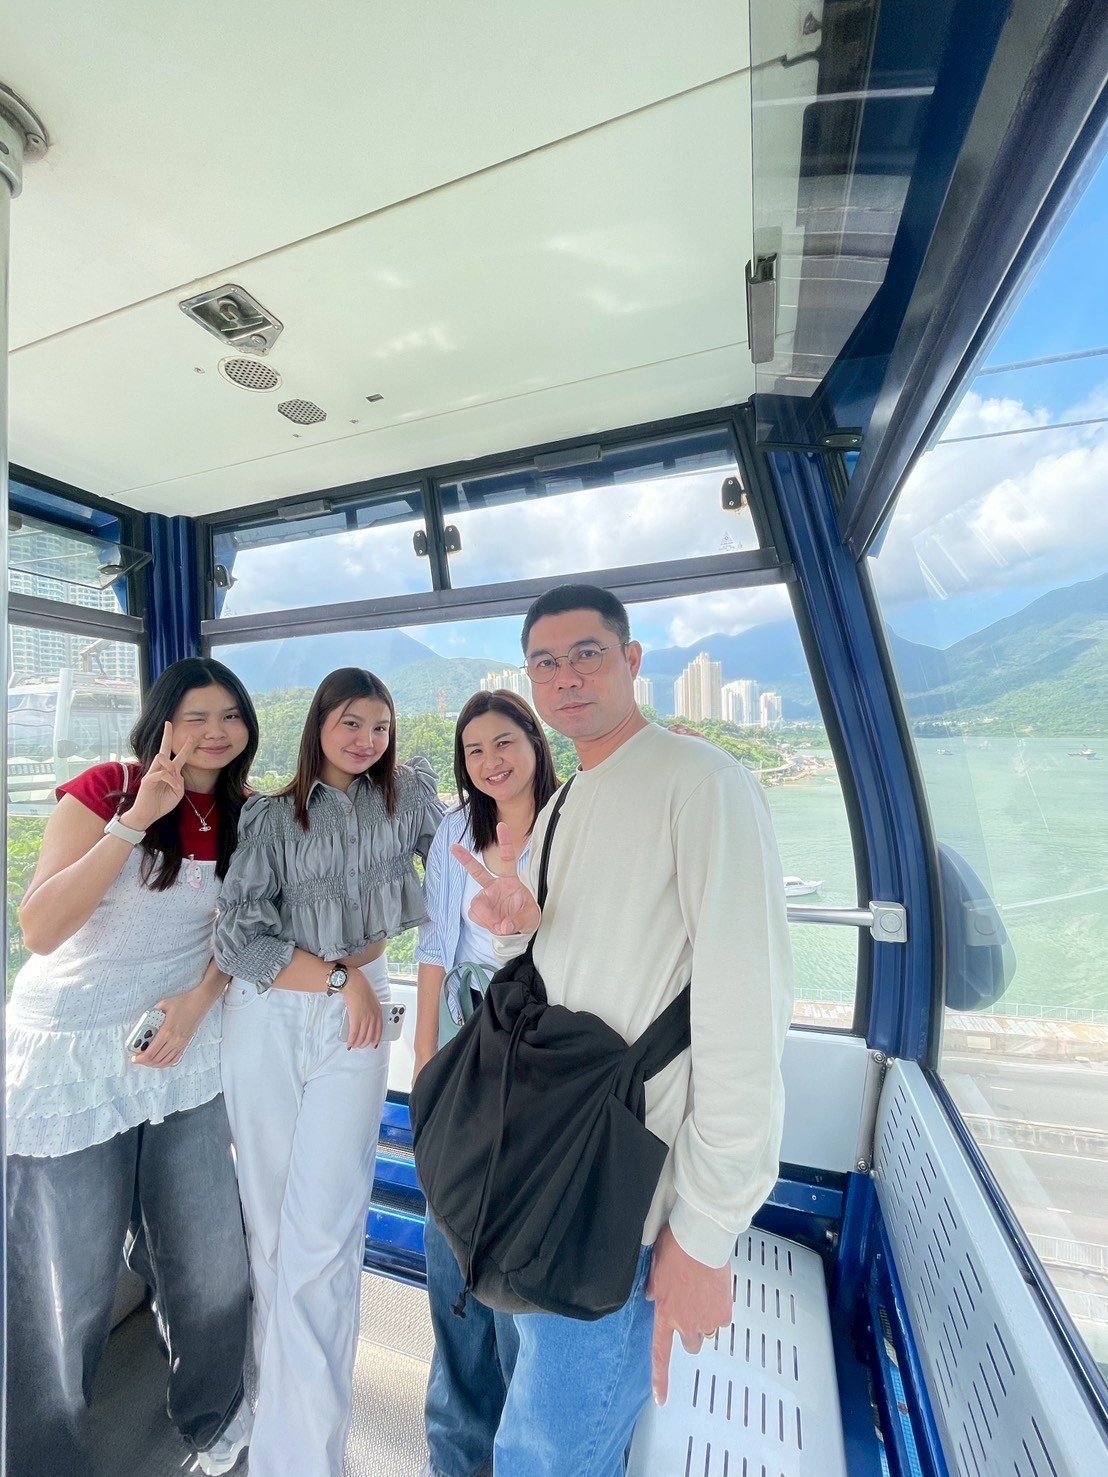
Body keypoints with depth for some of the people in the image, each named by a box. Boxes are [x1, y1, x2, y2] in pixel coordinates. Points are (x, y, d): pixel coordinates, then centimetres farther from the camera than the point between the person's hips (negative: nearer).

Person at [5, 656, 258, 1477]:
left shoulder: (244, 814, 2)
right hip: (70, 1059, -4)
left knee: (212, 1263, 14)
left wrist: (203, 995, -9)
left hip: (185, 1053, 4)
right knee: (66, 1284, 8)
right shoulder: (106, 789, -11)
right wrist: (137, 817, -26)